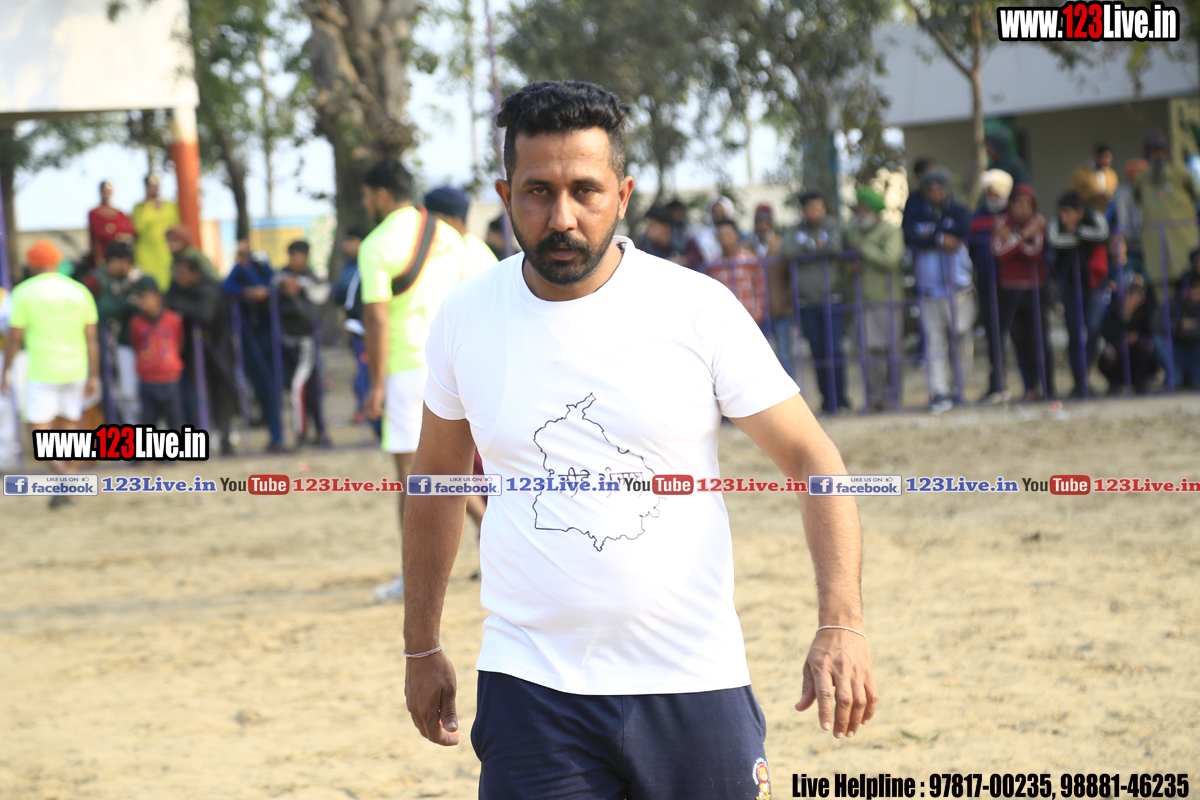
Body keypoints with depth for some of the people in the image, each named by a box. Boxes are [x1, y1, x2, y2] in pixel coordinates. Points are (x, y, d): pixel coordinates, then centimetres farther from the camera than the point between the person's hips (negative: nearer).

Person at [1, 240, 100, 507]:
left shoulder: (24, 293, -5)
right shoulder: (79, 292, 5)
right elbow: (92, 338, 4)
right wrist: (94, 377, 8)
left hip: (41, 373, -4)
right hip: (75, 371, 4)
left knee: (40, 432, -1)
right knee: (69, 428, 14)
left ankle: (63, 476, -24)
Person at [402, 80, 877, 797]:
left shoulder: (698, 309, -6)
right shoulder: (465, 319, 1)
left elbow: (812, 458, -4)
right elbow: (438, 479, 16)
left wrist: (842, 624, -17)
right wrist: (422, 648, 17)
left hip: (695, 683, -1)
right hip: (532, 689, 1)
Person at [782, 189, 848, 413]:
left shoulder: (831, 226, 4)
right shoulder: (793, 232, 8)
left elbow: (835, 245, -17)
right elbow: (786, 251, -12)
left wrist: (804, 249, -7)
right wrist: (814, 245, -9)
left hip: (833, 301, -2)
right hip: (807, 304, 2)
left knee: (834, 350, -10)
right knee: (818, 352, 2)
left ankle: (839, 397, -4)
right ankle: (826, 398, 10)